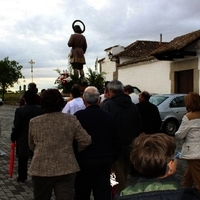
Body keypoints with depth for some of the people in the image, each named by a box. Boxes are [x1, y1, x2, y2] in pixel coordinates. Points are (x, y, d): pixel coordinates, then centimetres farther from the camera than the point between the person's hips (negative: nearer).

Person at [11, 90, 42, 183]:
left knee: (23, 159, 10)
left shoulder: (20, 110, -14)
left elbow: (16, 127, -12)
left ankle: (22, 177, 18)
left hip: (23, 138, -2)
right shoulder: (40, 110, -5)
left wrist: (13, 138, 1)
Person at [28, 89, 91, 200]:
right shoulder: (71, 120, -6)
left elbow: (32, 146, 11)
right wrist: (75, 150, 14)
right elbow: (86, 141, -4)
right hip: (66, 169, -1)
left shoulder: (34, 122, -2)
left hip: (41, 169, 1)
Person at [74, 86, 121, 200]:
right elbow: (116, 142, 7)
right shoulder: (109, 116, 1)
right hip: (105, 161, 4)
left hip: (84, 161, -3)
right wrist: (112, 159, 18)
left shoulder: (79, 116, -13)